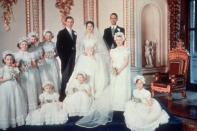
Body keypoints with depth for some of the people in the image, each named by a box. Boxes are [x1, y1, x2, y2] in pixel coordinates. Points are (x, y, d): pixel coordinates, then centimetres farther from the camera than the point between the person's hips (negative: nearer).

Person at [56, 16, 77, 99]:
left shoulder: (74, 33, 14)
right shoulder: (61, 33, -2)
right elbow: (58, 47, -6)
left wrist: (75, 55, 7)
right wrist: (62, 57, -12)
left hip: (73, 58, 5)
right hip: (65, 58, -5)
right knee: (65, 76, -4)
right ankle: (63, 93, 4)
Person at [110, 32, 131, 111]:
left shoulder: (125, 50, 1)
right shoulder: (113, 51, 13)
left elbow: (126, 62, -7)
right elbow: (112, 62, 10)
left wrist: (120, 69, -17)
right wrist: (113, 69, -9)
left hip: (123, 71, -4)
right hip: (115, 71, 4)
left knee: (123, 87, -8)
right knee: (115, 87, 1)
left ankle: (123, 105, -2)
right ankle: (115, 106, 7)